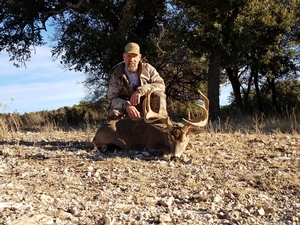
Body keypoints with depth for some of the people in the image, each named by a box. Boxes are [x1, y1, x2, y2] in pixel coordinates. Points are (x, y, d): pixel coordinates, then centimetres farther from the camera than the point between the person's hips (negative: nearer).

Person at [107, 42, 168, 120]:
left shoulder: (148, 69, -1)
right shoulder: (116, 75, -4)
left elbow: (161, 85, -13)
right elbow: (112, 98, -10)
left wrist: (141, 91, -30)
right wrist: (127, 106, -34)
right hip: (126, 109, -1)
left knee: (158, 95, -27)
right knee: (113, 114, -32)